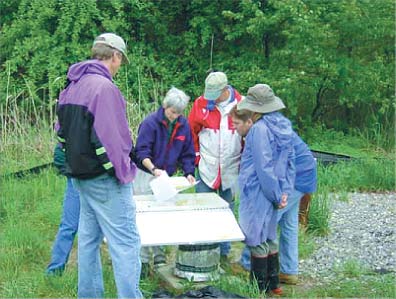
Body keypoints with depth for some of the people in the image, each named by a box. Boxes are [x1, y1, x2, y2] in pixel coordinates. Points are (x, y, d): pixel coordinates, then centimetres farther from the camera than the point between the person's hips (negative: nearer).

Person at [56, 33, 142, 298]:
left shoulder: (72, 87, 11)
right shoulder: (104, 87, -18)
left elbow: (62, 131, 18)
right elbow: (109, 138, -22)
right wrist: (123, 172, -13)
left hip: (81, 177, 9)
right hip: (105, 178, -9)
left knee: (89, 239, 16)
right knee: (125, 242, -6)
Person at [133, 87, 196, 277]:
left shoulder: (183, 125, 1)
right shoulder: (150, 123, -15)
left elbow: (187, 153, 8)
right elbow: (141, 152, -19)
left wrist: (188, 173, -7)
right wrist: (153, 169, -34)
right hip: (145, 175, -5)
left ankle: (160, 256, 19)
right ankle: (143, 260, 2)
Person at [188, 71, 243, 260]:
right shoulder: (201, 103, -3)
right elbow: (191, 131, 5)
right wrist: (196, 157, 2)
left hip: (231, 169, 0)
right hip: (206, 168, 0)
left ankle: (224, 251, 21)